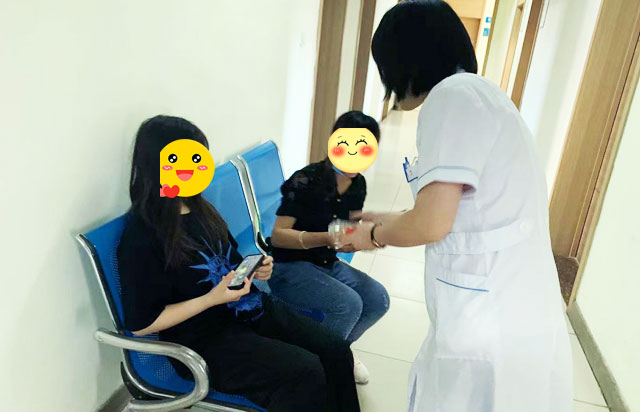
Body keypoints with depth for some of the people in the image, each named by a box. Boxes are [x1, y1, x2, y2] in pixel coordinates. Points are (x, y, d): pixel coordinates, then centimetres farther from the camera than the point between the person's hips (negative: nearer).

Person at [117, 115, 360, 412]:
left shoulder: (199, 207, 6)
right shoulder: (142, 236, -17)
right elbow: (140, 323, -16)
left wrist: (255, 268, -1)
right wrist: (211, 299, -22)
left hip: (249, 307, 8)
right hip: (202, 335, -7)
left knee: (336, 352, -5)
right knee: (305, 374, -22)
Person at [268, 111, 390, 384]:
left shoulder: (357, 184, 0)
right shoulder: (306, 180, -21)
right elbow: (278, 236, -23)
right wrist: (327, 238, -35)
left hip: (327, 263, 7)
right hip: (288, 267, -7)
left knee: (378, 299, -11)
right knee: (348, 303, -26)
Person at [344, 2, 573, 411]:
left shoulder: (453, 94, -13)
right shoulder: (476, 92, 15)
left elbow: (432, 224, -19)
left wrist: (374, 235, 1)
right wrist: (386, 221, 27)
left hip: (490, 324, -8)